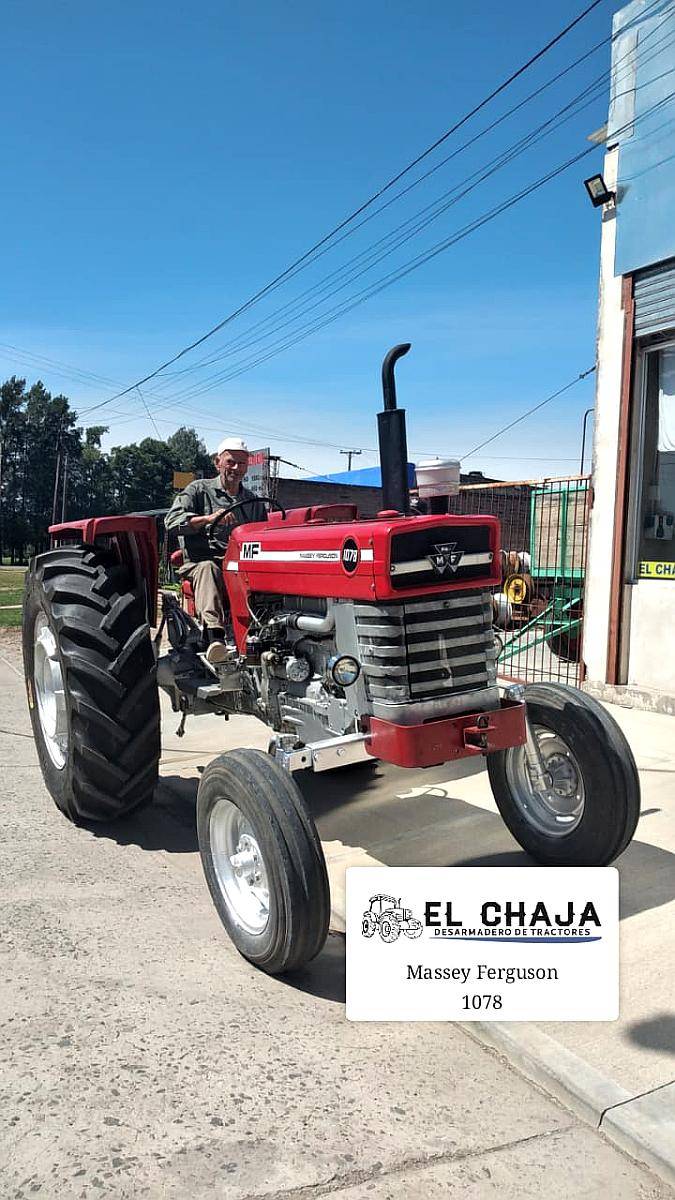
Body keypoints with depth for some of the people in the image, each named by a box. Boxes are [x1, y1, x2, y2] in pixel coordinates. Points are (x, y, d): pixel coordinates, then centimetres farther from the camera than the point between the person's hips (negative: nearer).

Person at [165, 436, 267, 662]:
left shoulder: (254, 501, 27)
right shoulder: (198, 489, 14)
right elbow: (172, 520, -2)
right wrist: (208, 518, -17)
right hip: (202, 561, -3)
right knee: (207, 569, -41)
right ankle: (214, 635, -57)